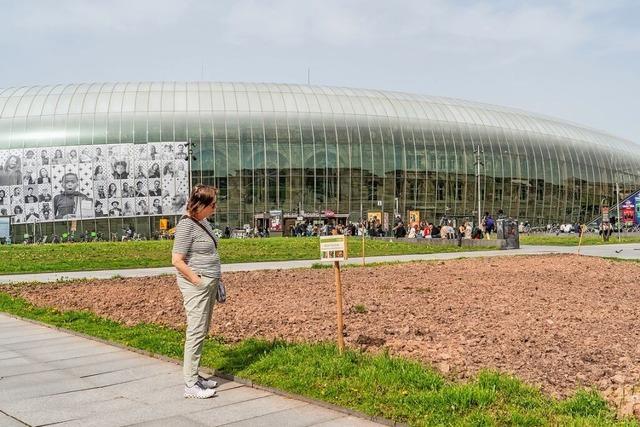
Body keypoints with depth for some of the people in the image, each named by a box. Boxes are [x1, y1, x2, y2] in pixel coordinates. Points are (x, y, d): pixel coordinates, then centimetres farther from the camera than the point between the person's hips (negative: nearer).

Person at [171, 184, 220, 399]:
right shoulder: (186, 226, -16)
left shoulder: (204, 222, 13)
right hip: (196, 285, -9)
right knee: (196, 332, -6)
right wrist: (198, 281, -17)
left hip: (209, 284, 10)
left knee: (203, 331, 14)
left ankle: (194, 376, 25)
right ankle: (190, 385, 1)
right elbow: (177, 260, -19)